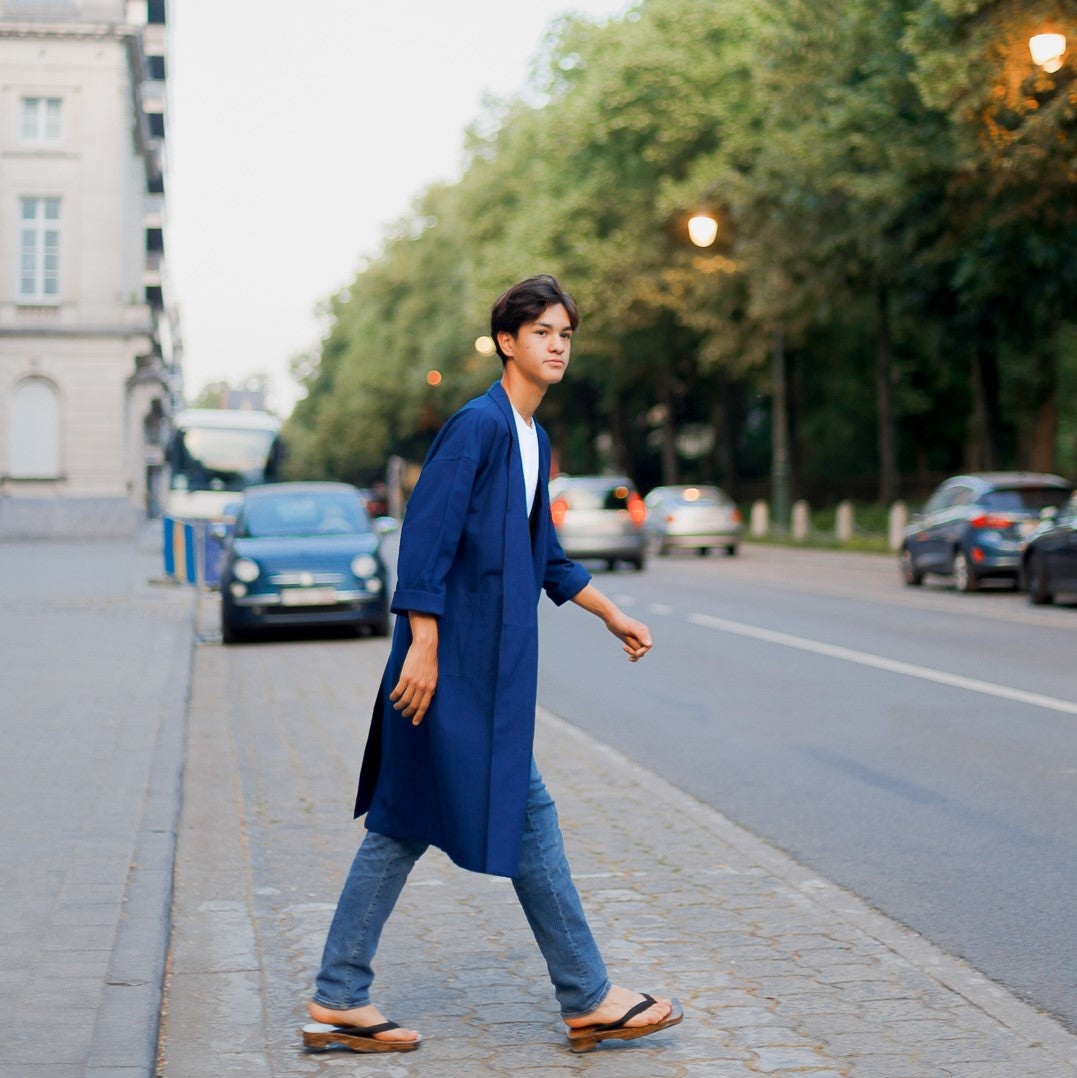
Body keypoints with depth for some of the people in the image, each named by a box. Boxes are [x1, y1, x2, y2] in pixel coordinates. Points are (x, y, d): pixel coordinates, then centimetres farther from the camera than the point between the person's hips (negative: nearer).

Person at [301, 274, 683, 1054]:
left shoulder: (532, 438, 16)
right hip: (457, 664, -10)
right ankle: (588, 999, 11)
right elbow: (426, 533, -19)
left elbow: (545, 554, 27)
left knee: (405, 825, 10)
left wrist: (612, 615, 28)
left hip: (488, 667, 10)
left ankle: (340, 1002, 16)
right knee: (527, 814, -1)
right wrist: (423, 644, -22)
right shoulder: (478, 425, -13)